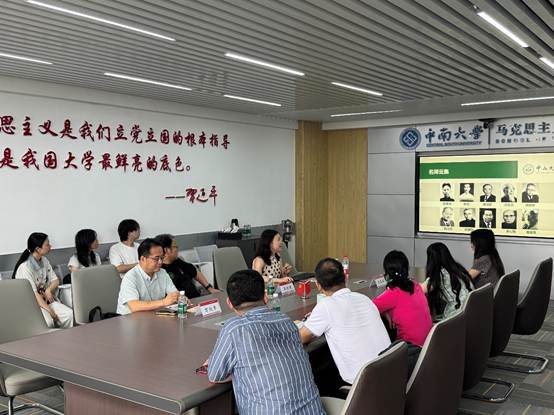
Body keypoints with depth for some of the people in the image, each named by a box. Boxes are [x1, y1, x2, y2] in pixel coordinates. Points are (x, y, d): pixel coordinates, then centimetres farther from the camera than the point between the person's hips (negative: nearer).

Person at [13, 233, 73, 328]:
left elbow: (55, 280, 14)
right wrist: (50, 311, -25)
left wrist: (49, 290, -9)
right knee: (48, 321, -35)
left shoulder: (44, 260, 8)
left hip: (45, 299, 7)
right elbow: (33, 294, -21)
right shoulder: (25, 267, -17)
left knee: (69, 314, -19)